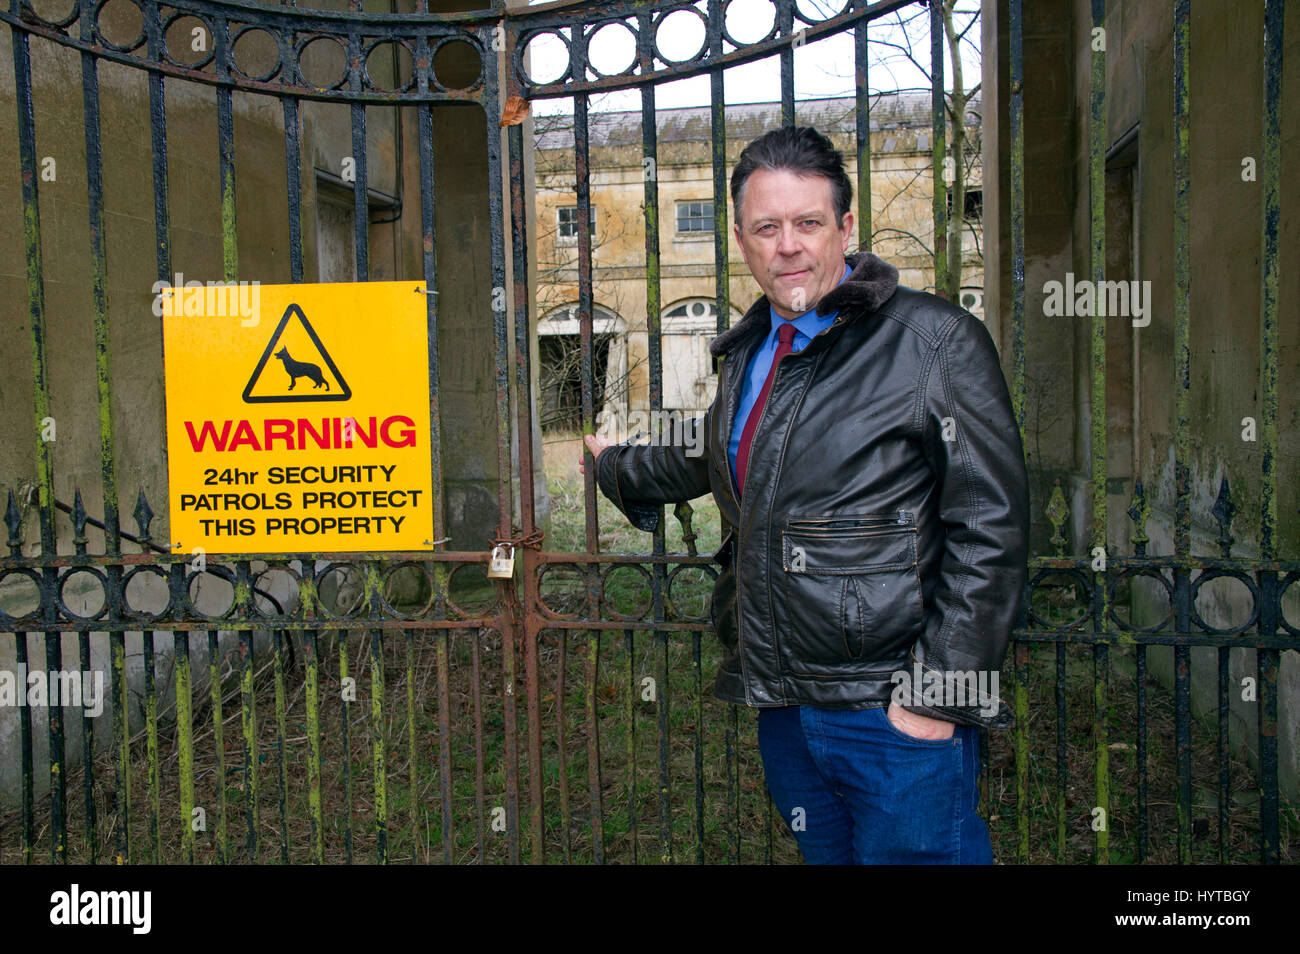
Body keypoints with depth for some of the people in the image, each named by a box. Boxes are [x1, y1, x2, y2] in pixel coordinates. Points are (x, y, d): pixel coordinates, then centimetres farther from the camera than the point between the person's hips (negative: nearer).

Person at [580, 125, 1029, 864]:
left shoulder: (934, 340, -10)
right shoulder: (749, 350, 12)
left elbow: (989, 530, -14)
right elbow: (711, 461, 32)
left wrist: (938, 693, -17)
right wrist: (614, 465, 46)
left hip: (896, 713, -7)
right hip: (784, 705, 7)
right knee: (824, 853, 20)